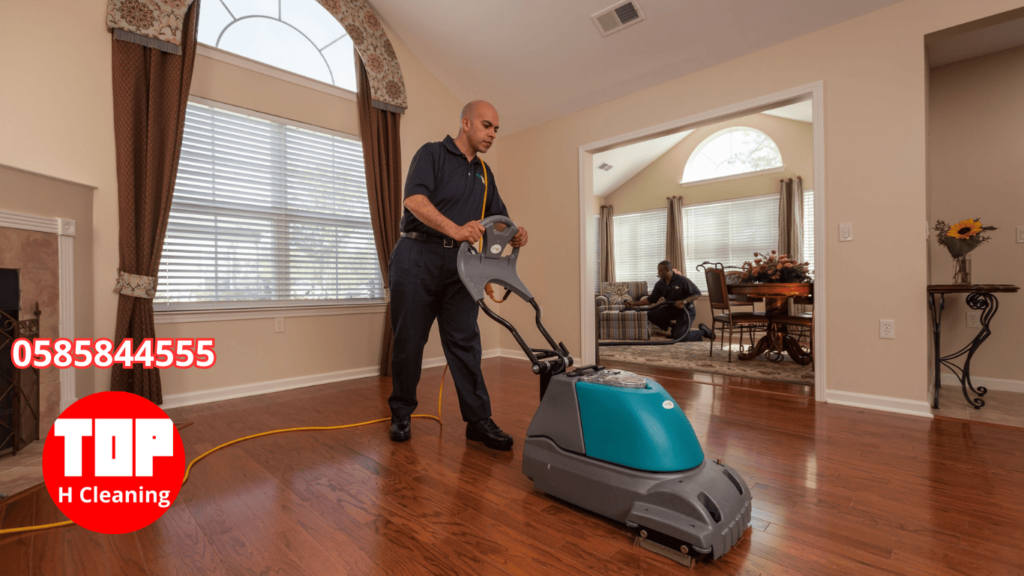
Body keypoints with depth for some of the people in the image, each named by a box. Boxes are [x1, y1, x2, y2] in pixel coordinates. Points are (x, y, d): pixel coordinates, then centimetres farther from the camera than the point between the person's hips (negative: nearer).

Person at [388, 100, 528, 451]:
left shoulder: (484, 173, 19)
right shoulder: (432, 153, 0)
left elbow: (499, 217, 17)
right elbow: (414, 199, -18)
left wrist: (515, 233, -7)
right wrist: (455, 229, -33)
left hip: (459, 264, 5)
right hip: (419, 256, -4)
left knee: (465, 342, 0)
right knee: (409, 341, 4)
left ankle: (478, 420, 6)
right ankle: (401, 415, 21)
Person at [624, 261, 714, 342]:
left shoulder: (682, 280, -20)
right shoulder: (660, 284, -3)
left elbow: (697, 293, -16)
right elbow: (651, 299, 1)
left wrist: (684, 301, -31)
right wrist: (634, 303, -7)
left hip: (686, 310, -6)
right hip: (671, 309, 6)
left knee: (679, 337, -19)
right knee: (651, 315, -14)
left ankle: (703, 331, 10)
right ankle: (674, 328, 8)